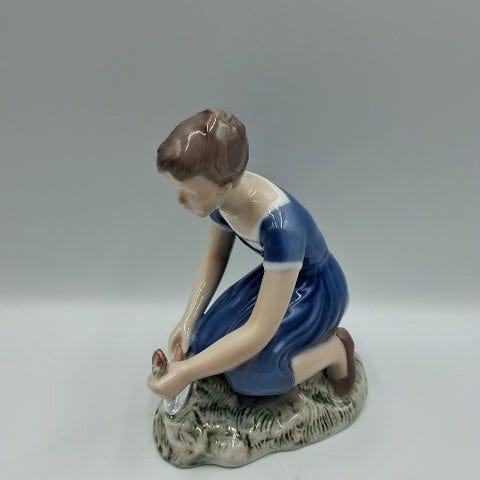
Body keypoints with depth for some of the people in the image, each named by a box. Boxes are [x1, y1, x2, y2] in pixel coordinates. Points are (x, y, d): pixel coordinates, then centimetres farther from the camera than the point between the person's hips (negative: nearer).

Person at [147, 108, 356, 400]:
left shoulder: (280, 224, -41)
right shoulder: (222, 194, -17)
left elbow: (259, 331, -37)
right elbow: (215, 258, 2)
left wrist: (185, 372, -31)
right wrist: (187, 322, -7)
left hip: (317, 290, -7)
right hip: (277, 274, 7)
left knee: (252, 371, -22)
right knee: (205, 341, 0)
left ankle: (335, 348, 3)